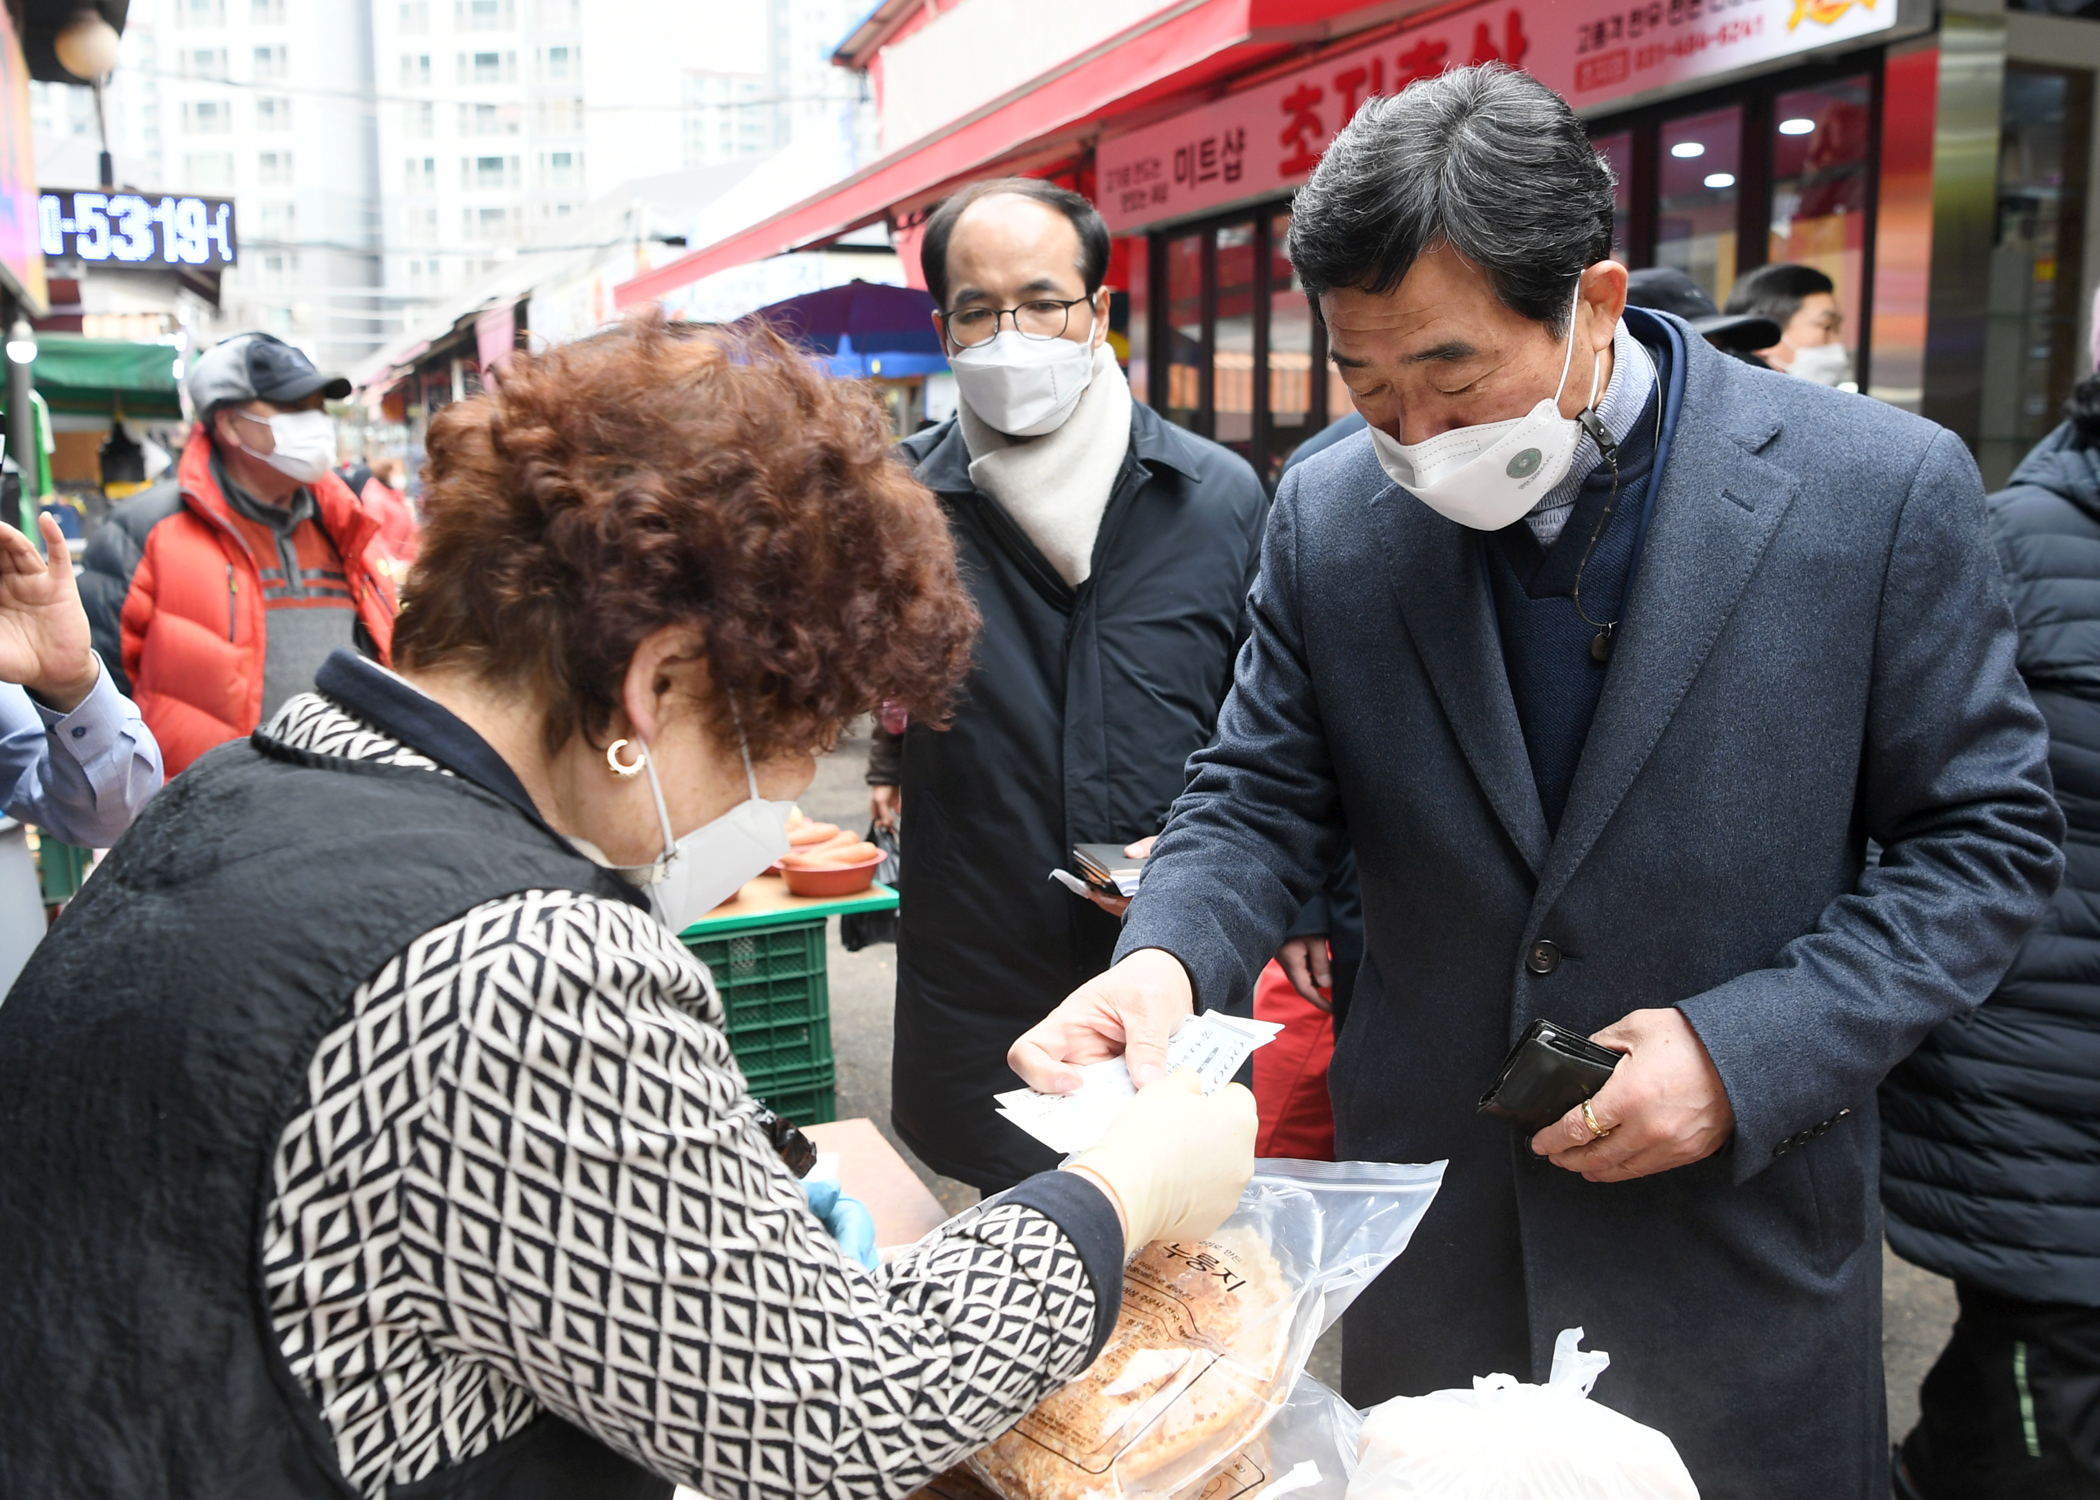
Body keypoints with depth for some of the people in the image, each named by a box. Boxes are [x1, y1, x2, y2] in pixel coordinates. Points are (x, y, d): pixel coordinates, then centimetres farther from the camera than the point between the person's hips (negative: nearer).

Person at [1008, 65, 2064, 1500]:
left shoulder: (1886, 489, -13)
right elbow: (1258, 800, -1)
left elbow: (1989, 836, -6)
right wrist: (1168, 960, -22)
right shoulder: (1330, 514, -7)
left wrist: (1753, 1052, -18)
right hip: (1429, 1211, 2)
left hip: (1739, 1210, -1)